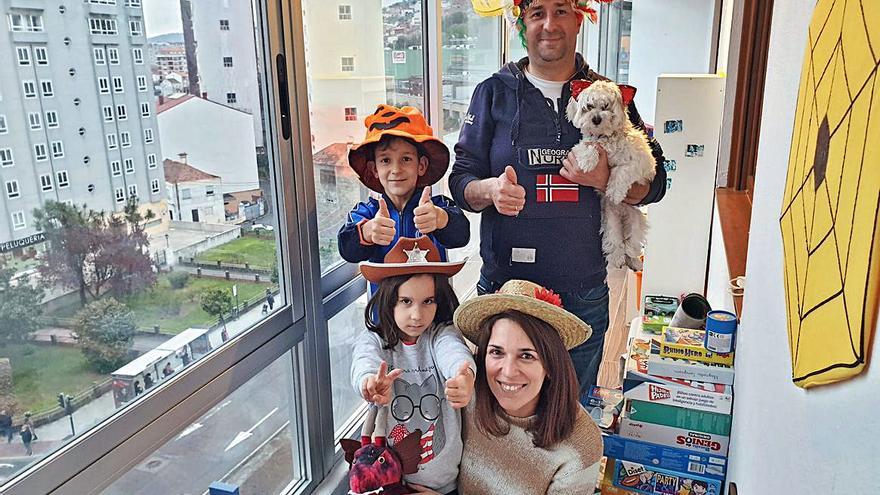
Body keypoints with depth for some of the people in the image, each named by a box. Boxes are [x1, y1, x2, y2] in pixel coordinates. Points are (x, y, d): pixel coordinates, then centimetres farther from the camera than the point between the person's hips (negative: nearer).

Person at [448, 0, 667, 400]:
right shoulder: (493, 93, 3)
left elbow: (654, 182, 6)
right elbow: (461, 179, 1)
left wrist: (605, 180, -15)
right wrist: (490, 189, -22)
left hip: (584, 294, 1)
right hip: (505, 285, -1)